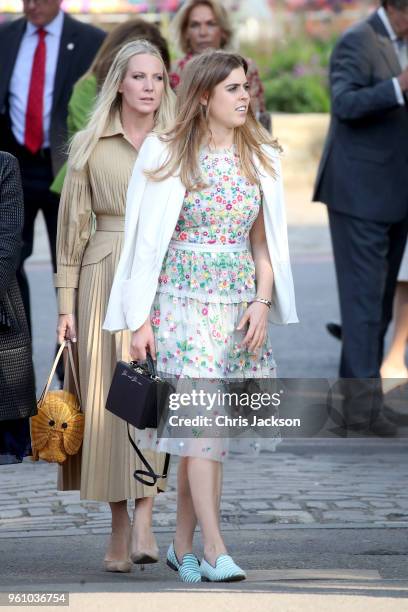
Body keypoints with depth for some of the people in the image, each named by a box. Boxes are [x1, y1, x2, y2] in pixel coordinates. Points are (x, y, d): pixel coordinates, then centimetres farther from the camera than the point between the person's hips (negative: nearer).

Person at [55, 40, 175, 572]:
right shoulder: (89, 145, 5)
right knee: (108, 398, -1)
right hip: (104, 278, 0)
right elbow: (73, 227, 5)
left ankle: (144, 520, -21)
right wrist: (66, 302, 0)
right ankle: (119, 528, 10)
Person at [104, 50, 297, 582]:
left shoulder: (261, 158, 8)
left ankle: (183, 545, 15)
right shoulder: (165, 155, -3)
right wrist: (140, 319, -5)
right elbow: (146, 239, -2)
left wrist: (262, 302, -2)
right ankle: (214, 550, -17)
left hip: (238, 303, 4)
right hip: (181, 299, -4)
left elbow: (265, 241, 12)